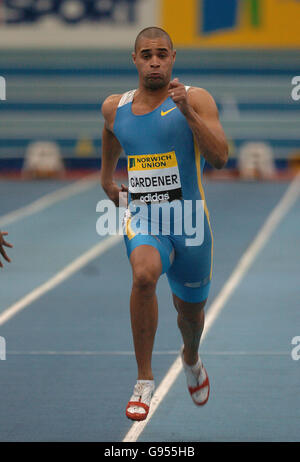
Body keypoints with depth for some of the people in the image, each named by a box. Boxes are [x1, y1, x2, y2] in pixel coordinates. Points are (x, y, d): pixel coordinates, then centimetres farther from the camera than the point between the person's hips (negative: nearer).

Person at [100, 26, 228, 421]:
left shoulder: (196, 99, -7)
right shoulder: (115, 107, 4)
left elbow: (220, 158, -18)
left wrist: (188, 111, -28)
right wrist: (106, 177, 38)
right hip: (143, 218, 0)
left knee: (191, 311, 18)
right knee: (144, 274, -33)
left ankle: (191, 358, 56)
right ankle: (144, 380, -24)